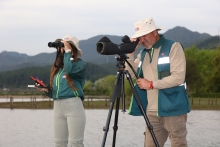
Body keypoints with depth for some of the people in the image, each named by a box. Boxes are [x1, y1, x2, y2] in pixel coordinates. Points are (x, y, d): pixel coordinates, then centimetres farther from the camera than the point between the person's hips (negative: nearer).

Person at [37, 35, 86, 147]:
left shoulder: (79, 63, 2)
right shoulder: (57, 67, 19)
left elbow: (69, 69, -22)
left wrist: (68, 51, -9)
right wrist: (46, 90, 3)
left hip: (73, 105, -7)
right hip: (57, 107, 7)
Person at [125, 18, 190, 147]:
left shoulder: (173, 47, -5)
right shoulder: (144, 52, 14)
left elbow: (178, 77, -15)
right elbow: (131, 74, 10)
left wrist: (151, 84, -12)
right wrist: (131, 52, 1)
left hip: (173, 110, -6)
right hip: (152, 112, 6)